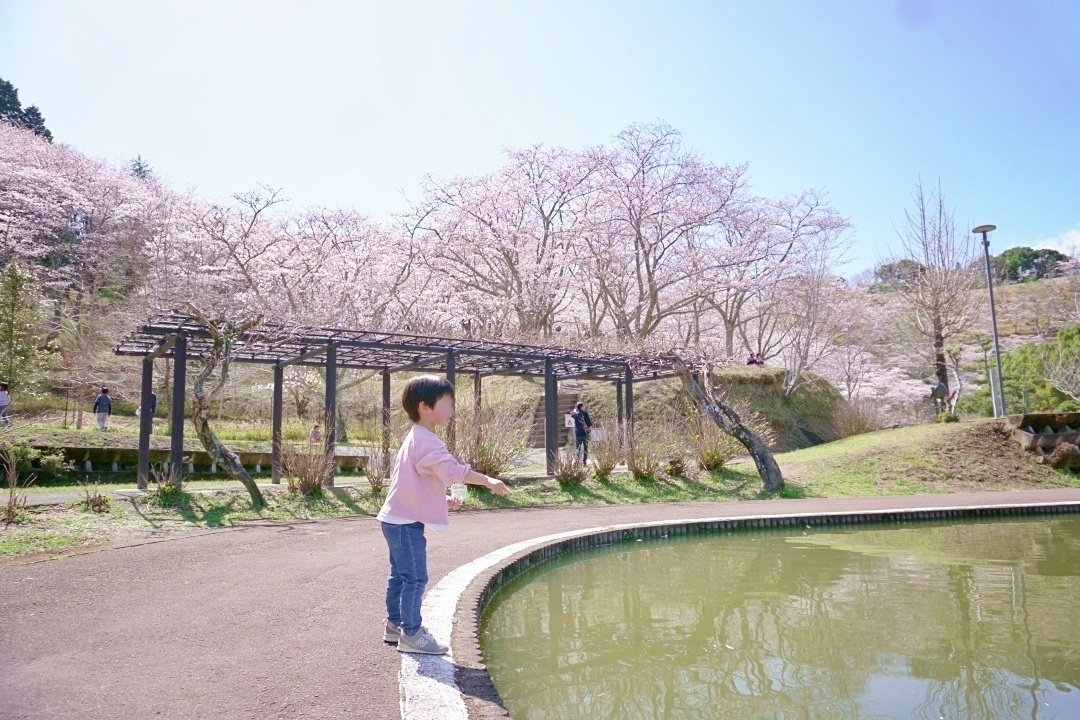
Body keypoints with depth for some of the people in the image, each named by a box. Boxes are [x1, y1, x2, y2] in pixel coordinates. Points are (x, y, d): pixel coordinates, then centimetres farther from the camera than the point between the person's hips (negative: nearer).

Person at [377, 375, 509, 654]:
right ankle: (411, 634, 3)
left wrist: (443, 500, 13)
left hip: (397, 519, 11)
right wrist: (487, 480, -43)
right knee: (415, 578, -5)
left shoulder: (416, 438, 14)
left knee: (400, 574, 20)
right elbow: (452, 470, -36)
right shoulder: (427, 441, -21)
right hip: (406, 523, -11)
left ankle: (394, 624, 32)